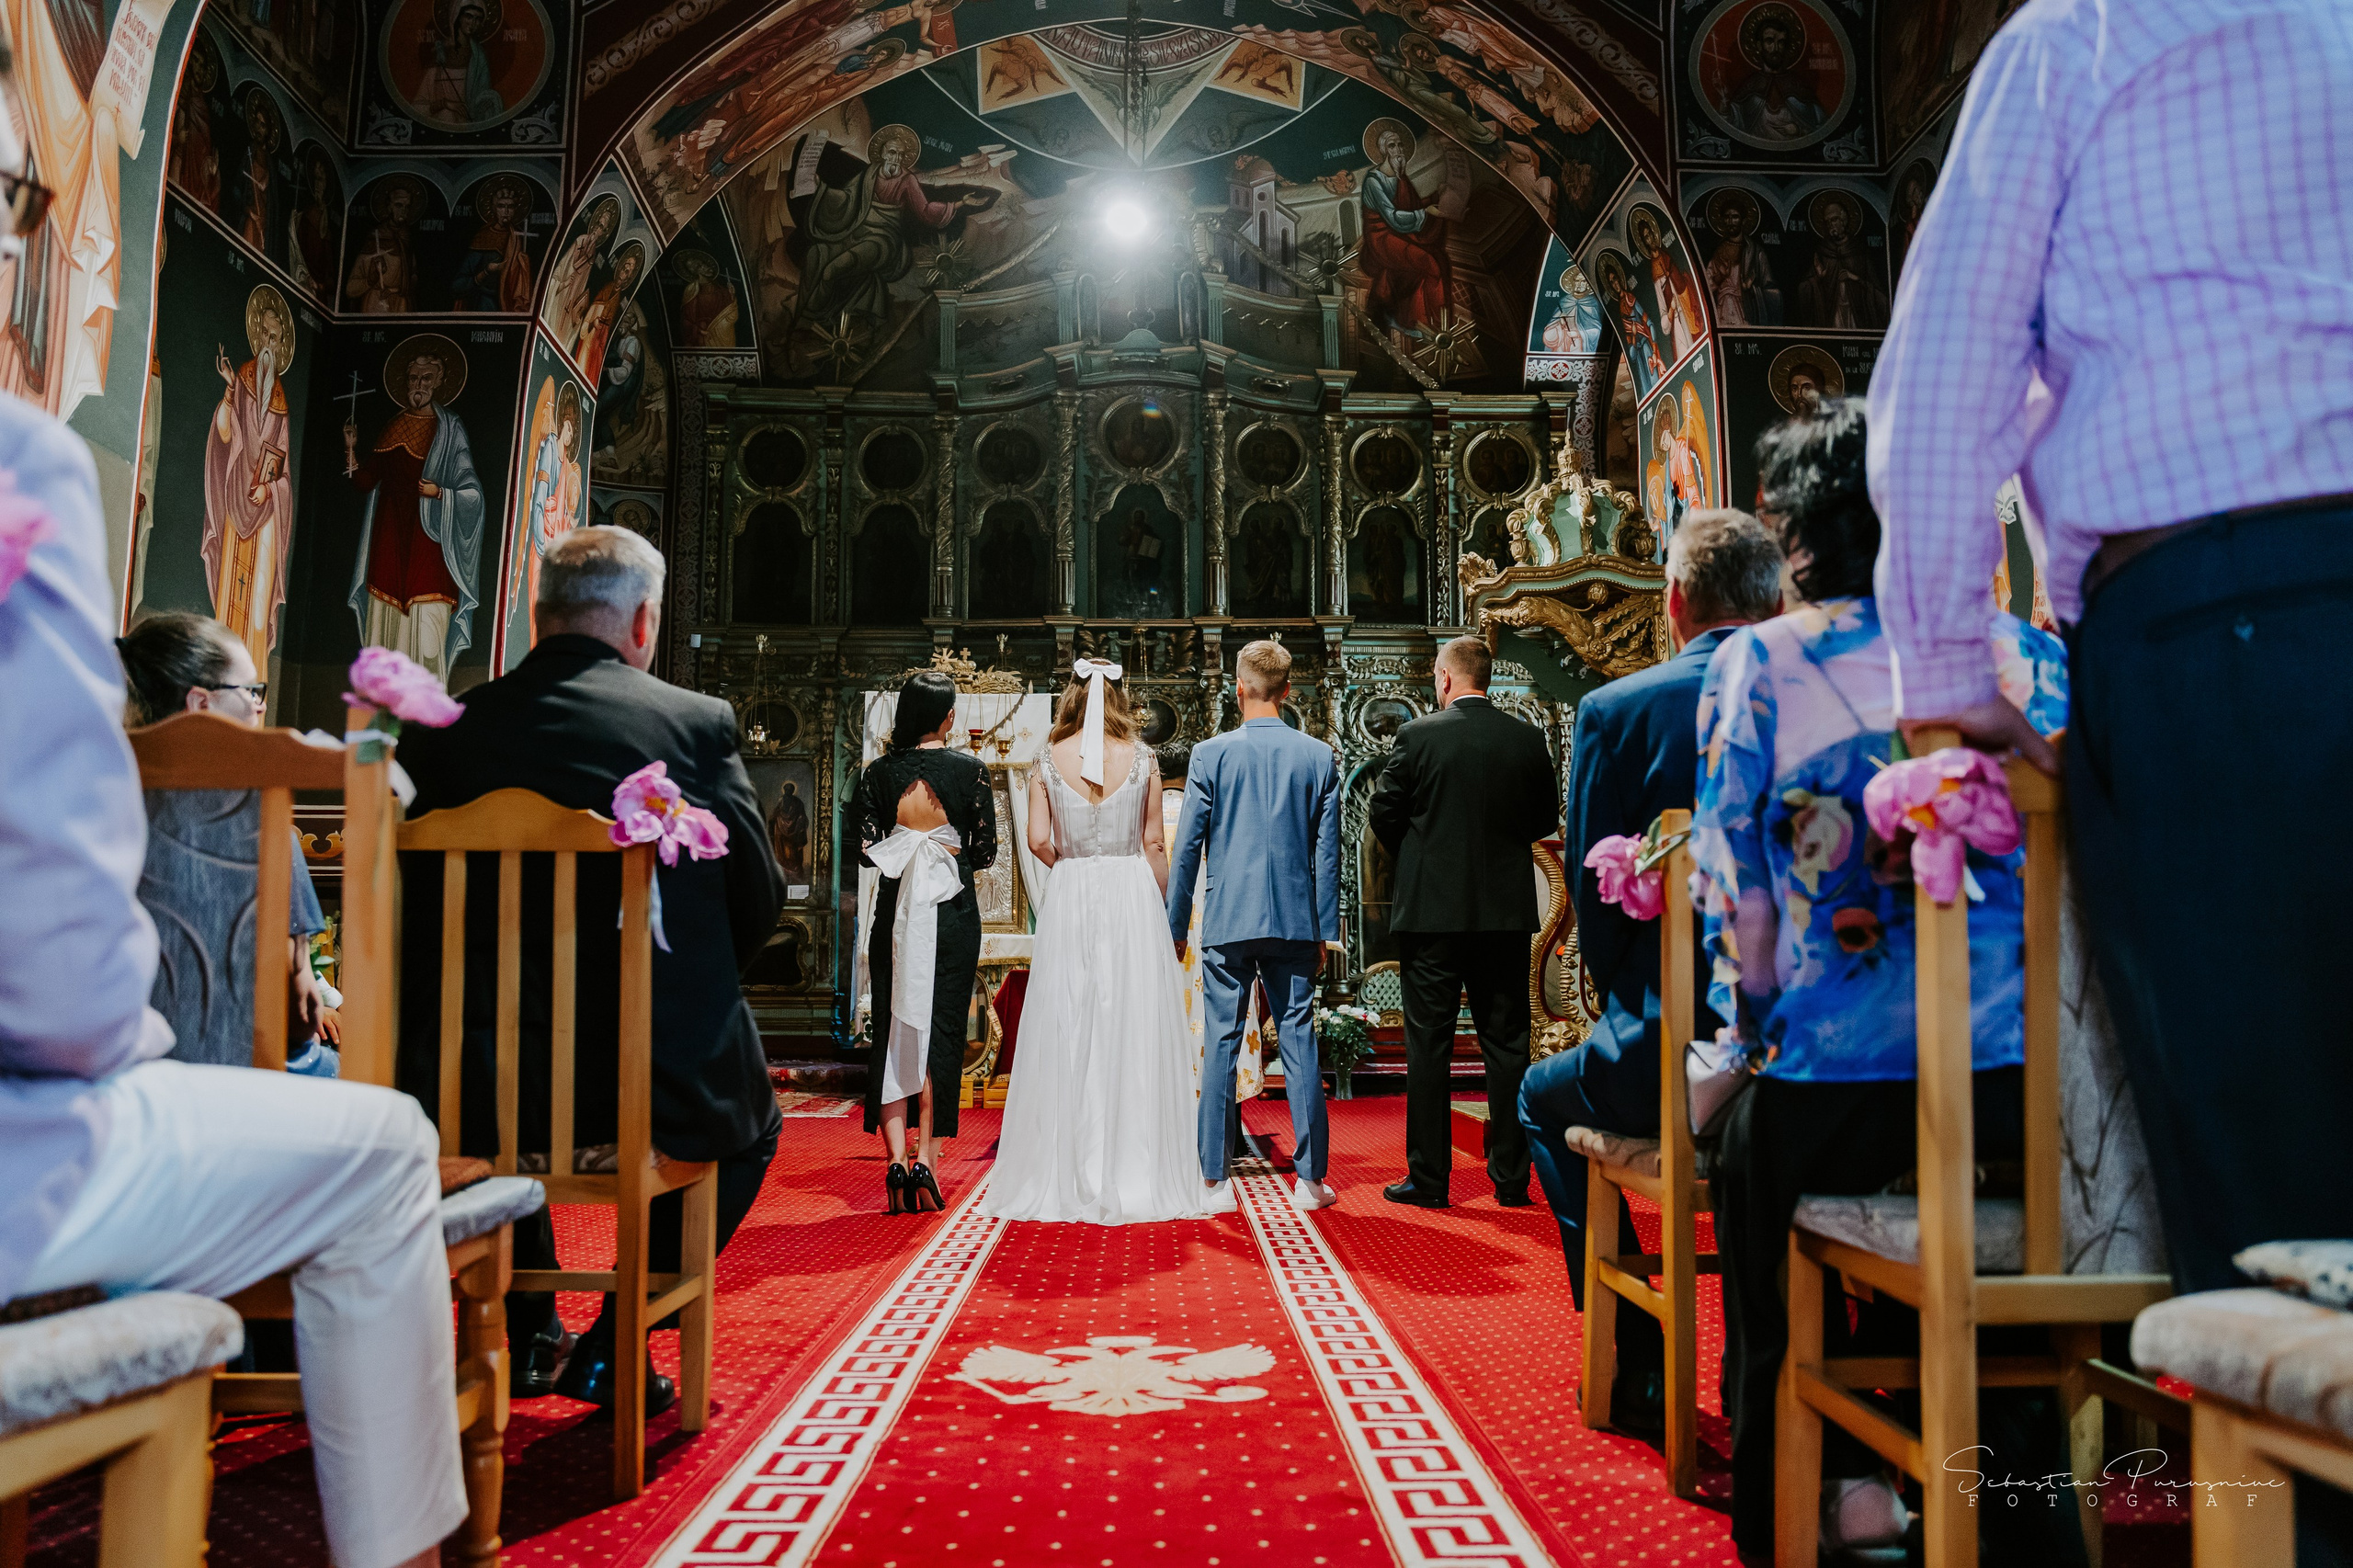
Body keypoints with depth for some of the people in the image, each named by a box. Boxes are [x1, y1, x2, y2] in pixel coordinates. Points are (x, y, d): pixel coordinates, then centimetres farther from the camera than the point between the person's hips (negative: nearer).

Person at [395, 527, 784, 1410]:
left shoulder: (445, 732, -1)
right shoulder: (698, 723, -8)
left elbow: (423, 912, 7)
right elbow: (758, 903, -1)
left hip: (482, 1086, 3)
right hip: (663, 1084, -3)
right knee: (752, 1127, 30)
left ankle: (528, 1337, 42)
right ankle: (614, 1344, 21)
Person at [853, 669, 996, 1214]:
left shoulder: (878, 772, 0)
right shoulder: (969, 769, -4)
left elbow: (866, 849, -1)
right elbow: (985, 851, -2)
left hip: (895, 912, 1)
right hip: (953, 914, -1)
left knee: (891, 1031, 6)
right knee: (941, 1031, 5)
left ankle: (897, 1160, -1)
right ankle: (925, 1157, 2)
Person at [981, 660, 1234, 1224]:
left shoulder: (1049, 760, 1)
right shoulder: (1143, 758, 0)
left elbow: (1039, 841, -3)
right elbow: (1155, 844, 2)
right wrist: (1163, 908, 11)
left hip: (1069, 899, 0)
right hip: (1133, 894, 0)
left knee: (1068, 1034, 5)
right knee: (1134, 1031, 4)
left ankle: (1069, 1177, 10)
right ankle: (1139, 1172, 9)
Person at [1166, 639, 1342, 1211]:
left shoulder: (1210, 754, -3)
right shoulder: (1318, 756, 2)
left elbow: (1187, 847, -1)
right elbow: (1328, 851, 4)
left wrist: (1175, 923, 7)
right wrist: (1327, 929, 10)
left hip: (1227, 921, -1)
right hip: (1296, 920, 1)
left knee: (1221, 1045, 5)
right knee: (1299, 1042, 5)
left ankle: (1212, 1177, 8)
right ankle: (1310, 1178, 8)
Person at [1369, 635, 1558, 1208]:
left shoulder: (1419, 735, -8)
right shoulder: (1527, 738, 1)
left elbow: (1384, 812, -2)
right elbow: (1546, 819, 10)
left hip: (1432, 909, -3)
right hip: (1507, 910, 3)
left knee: (1429, 1047, 4)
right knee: (1506, 1044, 9)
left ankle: (1428, 1178, 8)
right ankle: (1511, 1178, 13)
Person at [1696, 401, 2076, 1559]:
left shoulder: (1754, 664, -4)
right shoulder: (2025, 652, 4)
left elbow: (1731, 882, -4)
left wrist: (1749, 1034, 9)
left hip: (1829, 1082, -4)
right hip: (2017, 1075, 4)